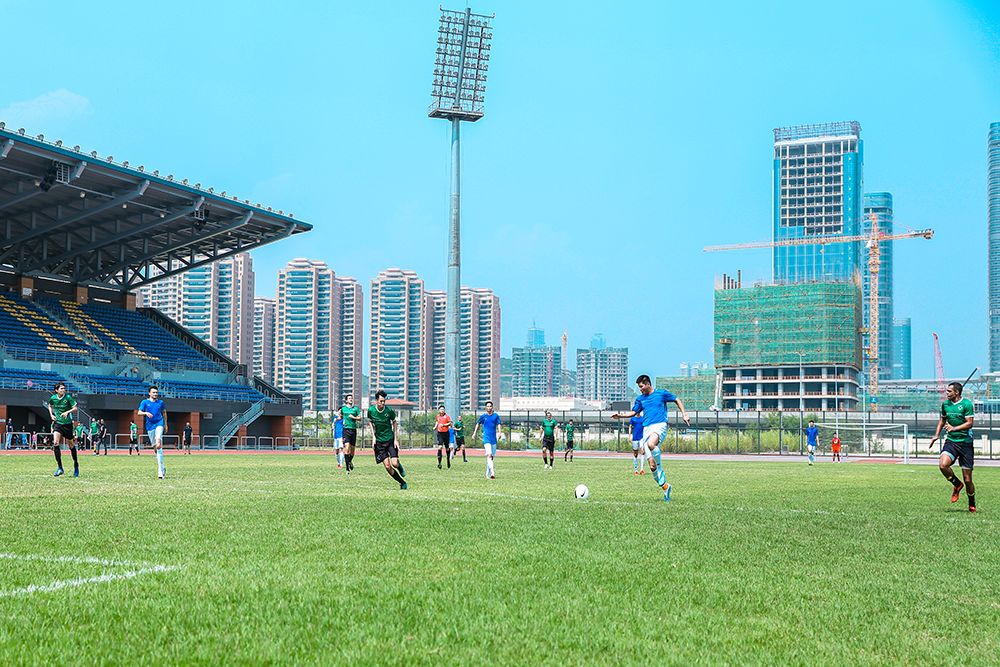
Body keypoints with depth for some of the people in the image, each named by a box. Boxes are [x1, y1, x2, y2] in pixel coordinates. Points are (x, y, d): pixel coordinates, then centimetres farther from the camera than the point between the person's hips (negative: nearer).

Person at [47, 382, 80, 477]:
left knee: (71, 445, 8)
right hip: (57, 423, 2)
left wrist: (67, 412, -25)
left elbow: (75, 408, -9)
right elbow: (50, 406, 22)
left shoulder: (68, 397, -9)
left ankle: (76, 465, 30)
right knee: (55, 443, -16)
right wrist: (51, 414, 6)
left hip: (67, 424, -2)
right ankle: (59, 467, -12)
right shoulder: (53, 398, 1)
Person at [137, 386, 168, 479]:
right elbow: (139, 413, -1)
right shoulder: (145, 402, 5)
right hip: (150, 425, 2)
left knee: (158, 439, -26)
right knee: (155, 447, 5)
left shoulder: (160, 402, 9)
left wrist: (165, 424, 23)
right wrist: (146, 413, -21)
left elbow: (164, 413, 22)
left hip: (159, 423, -2)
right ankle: (161, 467, 18)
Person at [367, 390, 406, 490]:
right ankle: (402, 482, 8)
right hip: (379, 441, 1)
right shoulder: (371, 410, -8)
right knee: (387, 466, -8)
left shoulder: (389, 410, -12)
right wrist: (373, 436, 0)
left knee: (394, 463, -14)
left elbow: (394, 422, 3)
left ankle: (400, 468, 24)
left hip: (390, 439, -1)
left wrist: (395, 439, -1)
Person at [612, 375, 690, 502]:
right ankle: (665, 486, 10)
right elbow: (633, 412, 22)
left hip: (659, 425, -5)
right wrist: (620, 415, 6)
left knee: (651, 444, -39)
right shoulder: (640, 399, 15)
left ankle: (659, 464, -13)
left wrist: (684, 414, 6)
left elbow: (677, 400, 15)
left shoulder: (661, 393, 4)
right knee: (651, 465, -3)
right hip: (646, 428, 5)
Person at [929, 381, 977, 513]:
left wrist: (954, 428, -21)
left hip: (966, 443, -4)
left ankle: (972, 504, 21)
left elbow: (970, 423, -11)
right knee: (942, 465, -24)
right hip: (951, 441, 4)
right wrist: (936, 435, 15)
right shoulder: (945, 404, 8)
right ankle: (957, 485, 5)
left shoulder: (967, 404, -8)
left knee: (967, 479, -1)